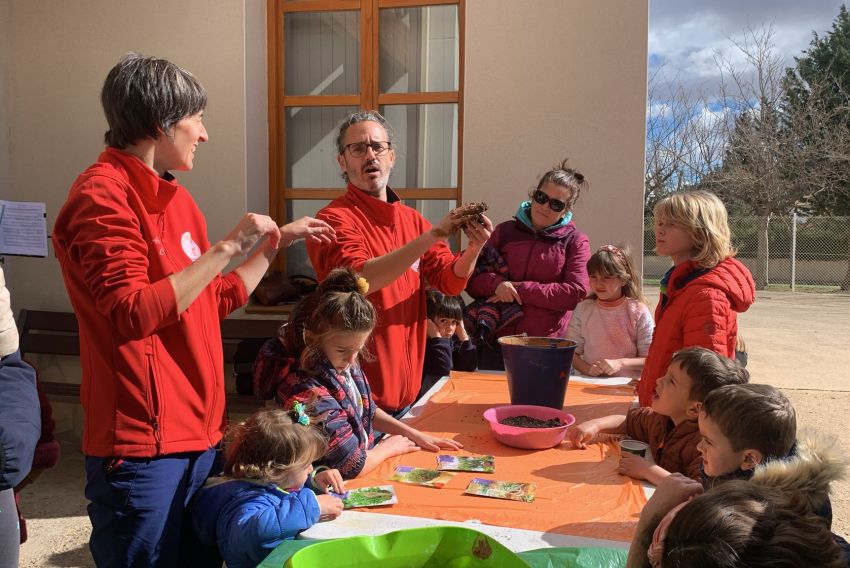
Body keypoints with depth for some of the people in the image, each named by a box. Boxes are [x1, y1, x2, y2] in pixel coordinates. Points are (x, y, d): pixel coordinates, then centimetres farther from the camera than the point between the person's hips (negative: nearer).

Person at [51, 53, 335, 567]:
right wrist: (227, 246, -20)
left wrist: (277, 242, 20)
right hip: (142, 445, -8)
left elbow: (216, 301, 19)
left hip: (199, 434, 8)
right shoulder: (102, 196, -12)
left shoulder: (173, 197, 14)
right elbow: (133, 314, -23)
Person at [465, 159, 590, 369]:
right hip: (496, 343, 2)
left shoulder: (575, 241, 2)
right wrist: (496, 284, -13)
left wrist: (522, 290, -12)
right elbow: (471, 280, 8)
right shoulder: (505, 231, 7)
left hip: (548, 350, -2)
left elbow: (576, 292, -10)